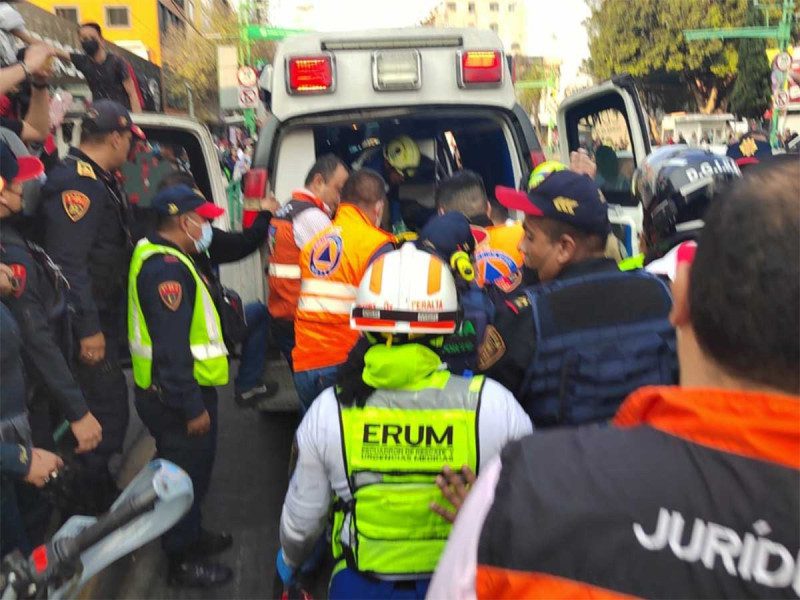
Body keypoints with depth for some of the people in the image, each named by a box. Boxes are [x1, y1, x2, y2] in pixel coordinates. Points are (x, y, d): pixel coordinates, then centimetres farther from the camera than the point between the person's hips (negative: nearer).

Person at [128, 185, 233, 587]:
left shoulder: (164, 257, 10)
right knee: (185, 475, 4)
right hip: (175, 395, -10)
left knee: (193, 468, 24)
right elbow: (171, 347, -27)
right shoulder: (167, 267, -24)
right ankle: (183, 561, 20)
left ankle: (192, 534, 42)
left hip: (178, 389, 10)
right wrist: (192, 406, -25)